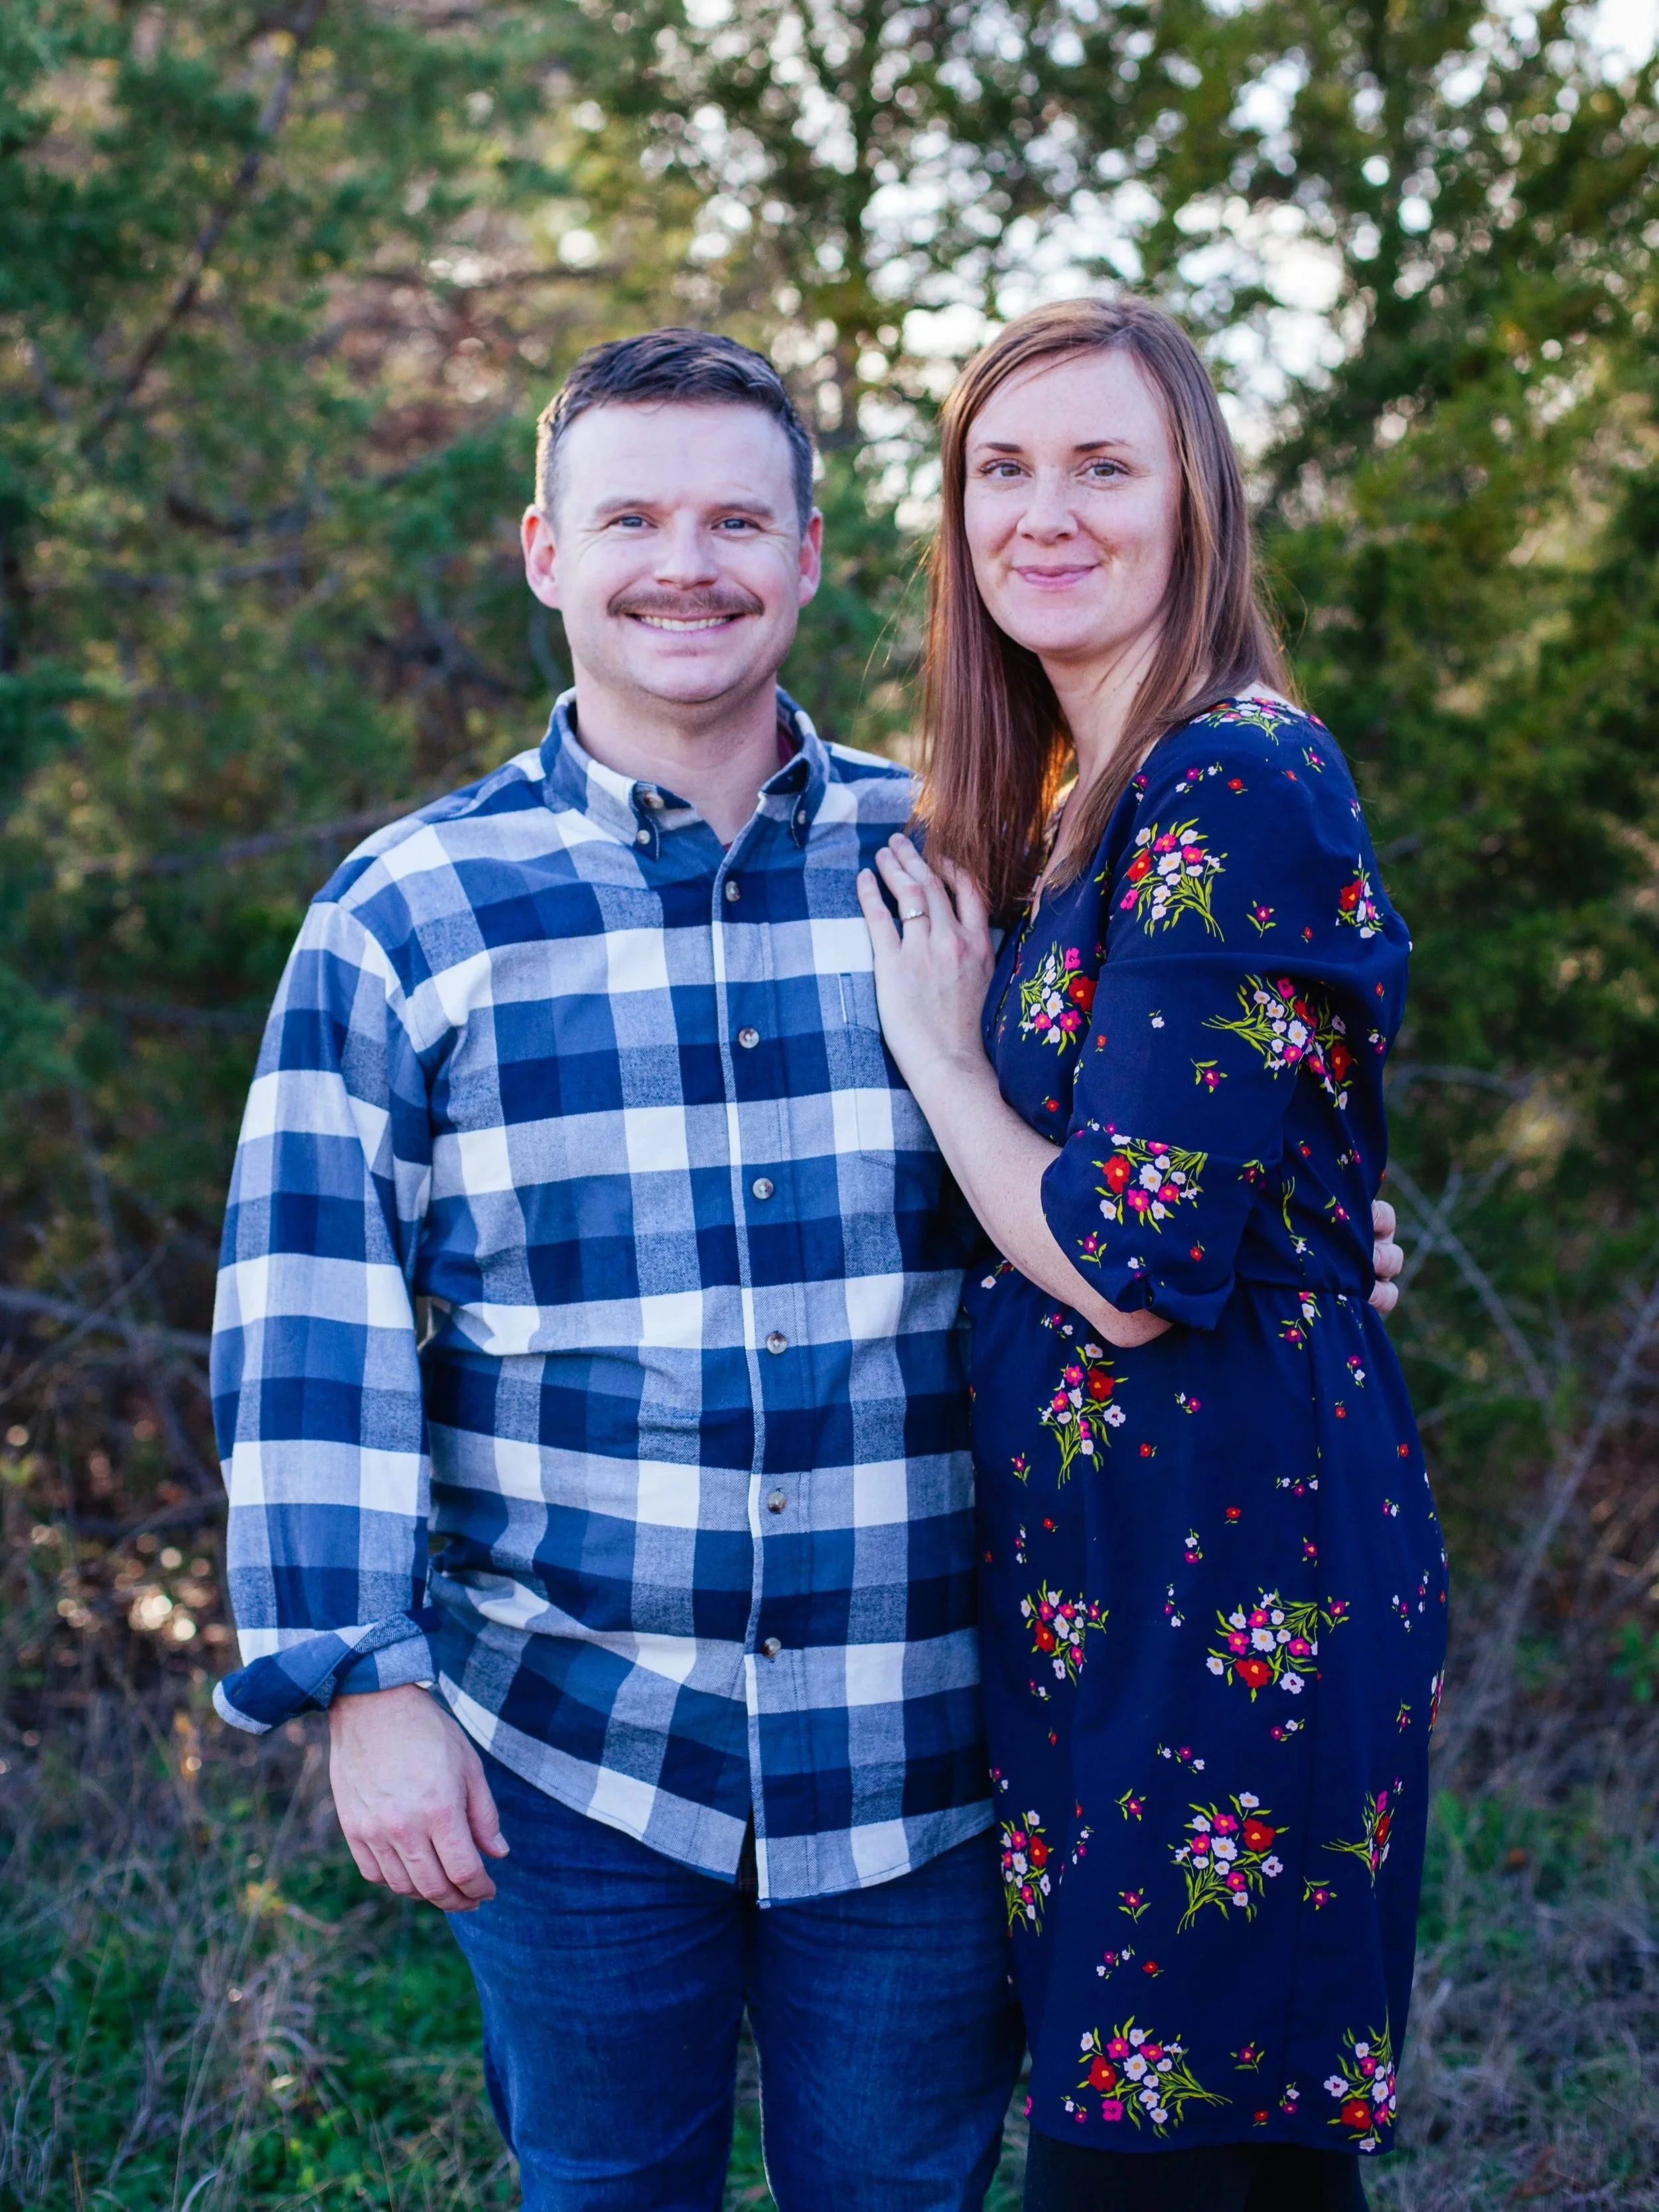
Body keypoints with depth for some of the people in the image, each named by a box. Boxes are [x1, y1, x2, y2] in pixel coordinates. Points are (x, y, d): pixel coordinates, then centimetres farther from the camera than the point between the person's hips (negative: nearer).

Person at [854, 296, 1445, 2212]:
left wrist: (937, 1055, -7)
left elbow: (1137, 1263, -19)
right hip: (1107, 1564, 9)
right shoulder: (1072, 800, 14)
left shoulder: (1236, 785, -15)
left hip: (1228, 1558, -9)